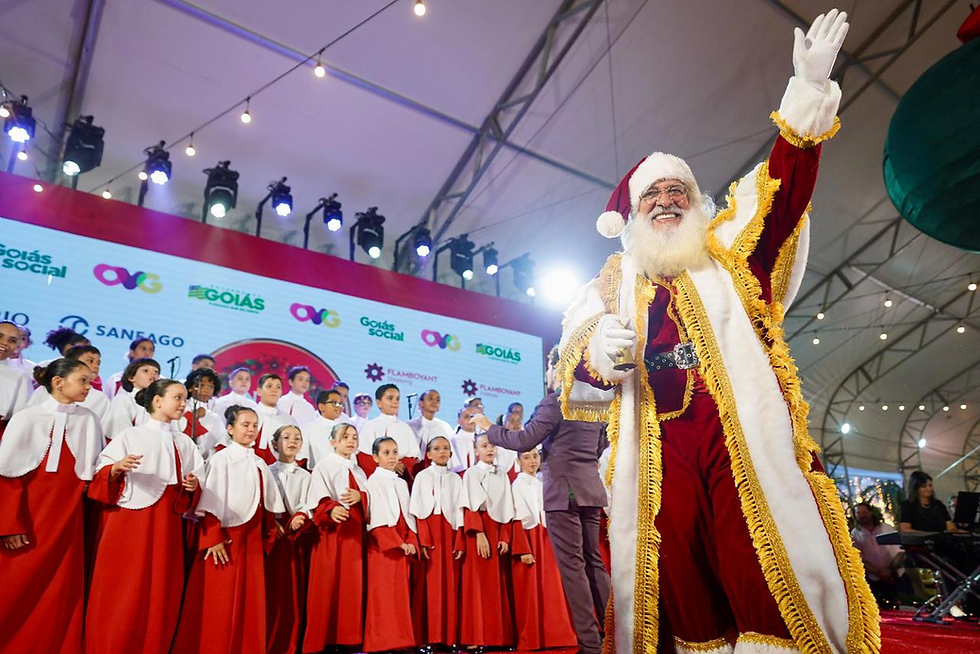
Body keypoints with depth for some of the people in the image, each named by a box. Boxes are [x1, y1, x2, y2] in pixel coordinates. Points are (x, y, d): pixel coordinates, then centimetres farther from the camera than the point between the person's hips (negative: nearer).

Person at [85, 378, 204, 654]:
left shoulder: (185, 443, 11)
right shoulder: (129, 436, 2)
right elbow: (101, 477, -2)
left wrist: (192, 487, -8)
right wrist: (117, 468, -21)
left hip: (166, 526, 3)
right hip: (128, 522, -3)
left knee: (160, 595, 3)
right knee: (120, 595, -2)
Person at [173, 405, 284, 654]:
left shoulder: (260, 464, 12)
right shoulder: (221, 459, -6)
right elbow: (210, 501, -12)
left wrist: (267, 539, 10)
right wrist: (213, 538, -18)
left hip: (252, 542, 6)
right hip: (224, 538, -6)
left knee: (250, 603, 8)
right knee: (220, 604, 0)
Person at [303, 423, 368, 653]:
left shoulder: (359, 471, 16)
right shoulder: (323, 467, -2)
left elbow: (369, 501, 13)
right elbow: (317, 499, -15)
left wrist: (360, 497, -9)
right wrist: (331, 509, -34)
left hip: (354, 531, 5)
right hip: (331, 530, -5)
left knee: (352, 585, 6)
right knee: (326, 585, -3)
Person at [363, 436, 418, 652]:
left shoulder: (402, 483, 15)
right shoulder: (373, 481, -5)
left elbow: (409, 516, 13)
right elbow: (378, 519, -12)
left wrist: (411, 542, -2)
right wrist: (398, 543, -16)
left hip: (404, 547, 6)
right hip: (382, 547, -6)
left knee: (402, 595, 7)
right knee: (383, 596, -4)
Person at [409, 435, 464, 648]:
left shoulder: (455, 479, 12)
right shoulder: (422, 476, 5)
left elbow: (459, 512, 8)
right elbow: (417, 511, -1)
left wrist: (459, 543, 0)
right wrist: (423, 540, -11)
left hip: (449, 534, 2)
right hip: (427, 533, -2)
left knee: (450, 585, 1)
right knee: (428, 585, -4)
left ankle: (449, 637, 7)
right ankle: (427, 637, 3)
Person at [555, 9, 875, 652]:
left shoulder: (728, 251, 18)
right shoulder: (615, 280, 18)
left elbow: (780, 194, 3)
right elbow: (576, 365, 9)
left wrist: (809, 93, -7)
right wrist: (598, 351, -15)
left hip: (741, 431, 0)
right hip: (658, 447, 1)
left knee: (765, 577, -9)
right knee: (681, 590, 1)